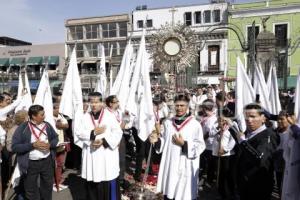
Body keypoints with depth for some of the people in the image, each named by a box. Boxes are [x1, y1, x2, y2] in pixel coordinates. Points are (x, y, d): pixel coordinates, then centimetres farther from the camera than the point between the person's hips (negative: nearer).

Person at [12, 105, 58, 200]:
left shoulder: (47, 125, -1)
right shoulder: (22, 128, -13)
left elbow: (55, 138, 8)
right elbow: (14, 147, -15)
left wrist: (50, 144, -13)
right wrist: (33, 145, -23)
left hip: (47, 161, 4)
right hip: (31, 164, -3)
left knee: (48, 185, 21)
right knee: (31, 189, 14)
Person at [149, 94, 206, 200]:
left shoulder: (195, 124, -8)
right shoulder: (168, 122, 6)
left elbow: (200, 146, -9)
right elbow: (164, 142, 11)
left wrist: (184, 144, -19)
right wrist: (157, 140, -9)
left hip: (186, 168, -4)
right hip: (169, 167, 4)